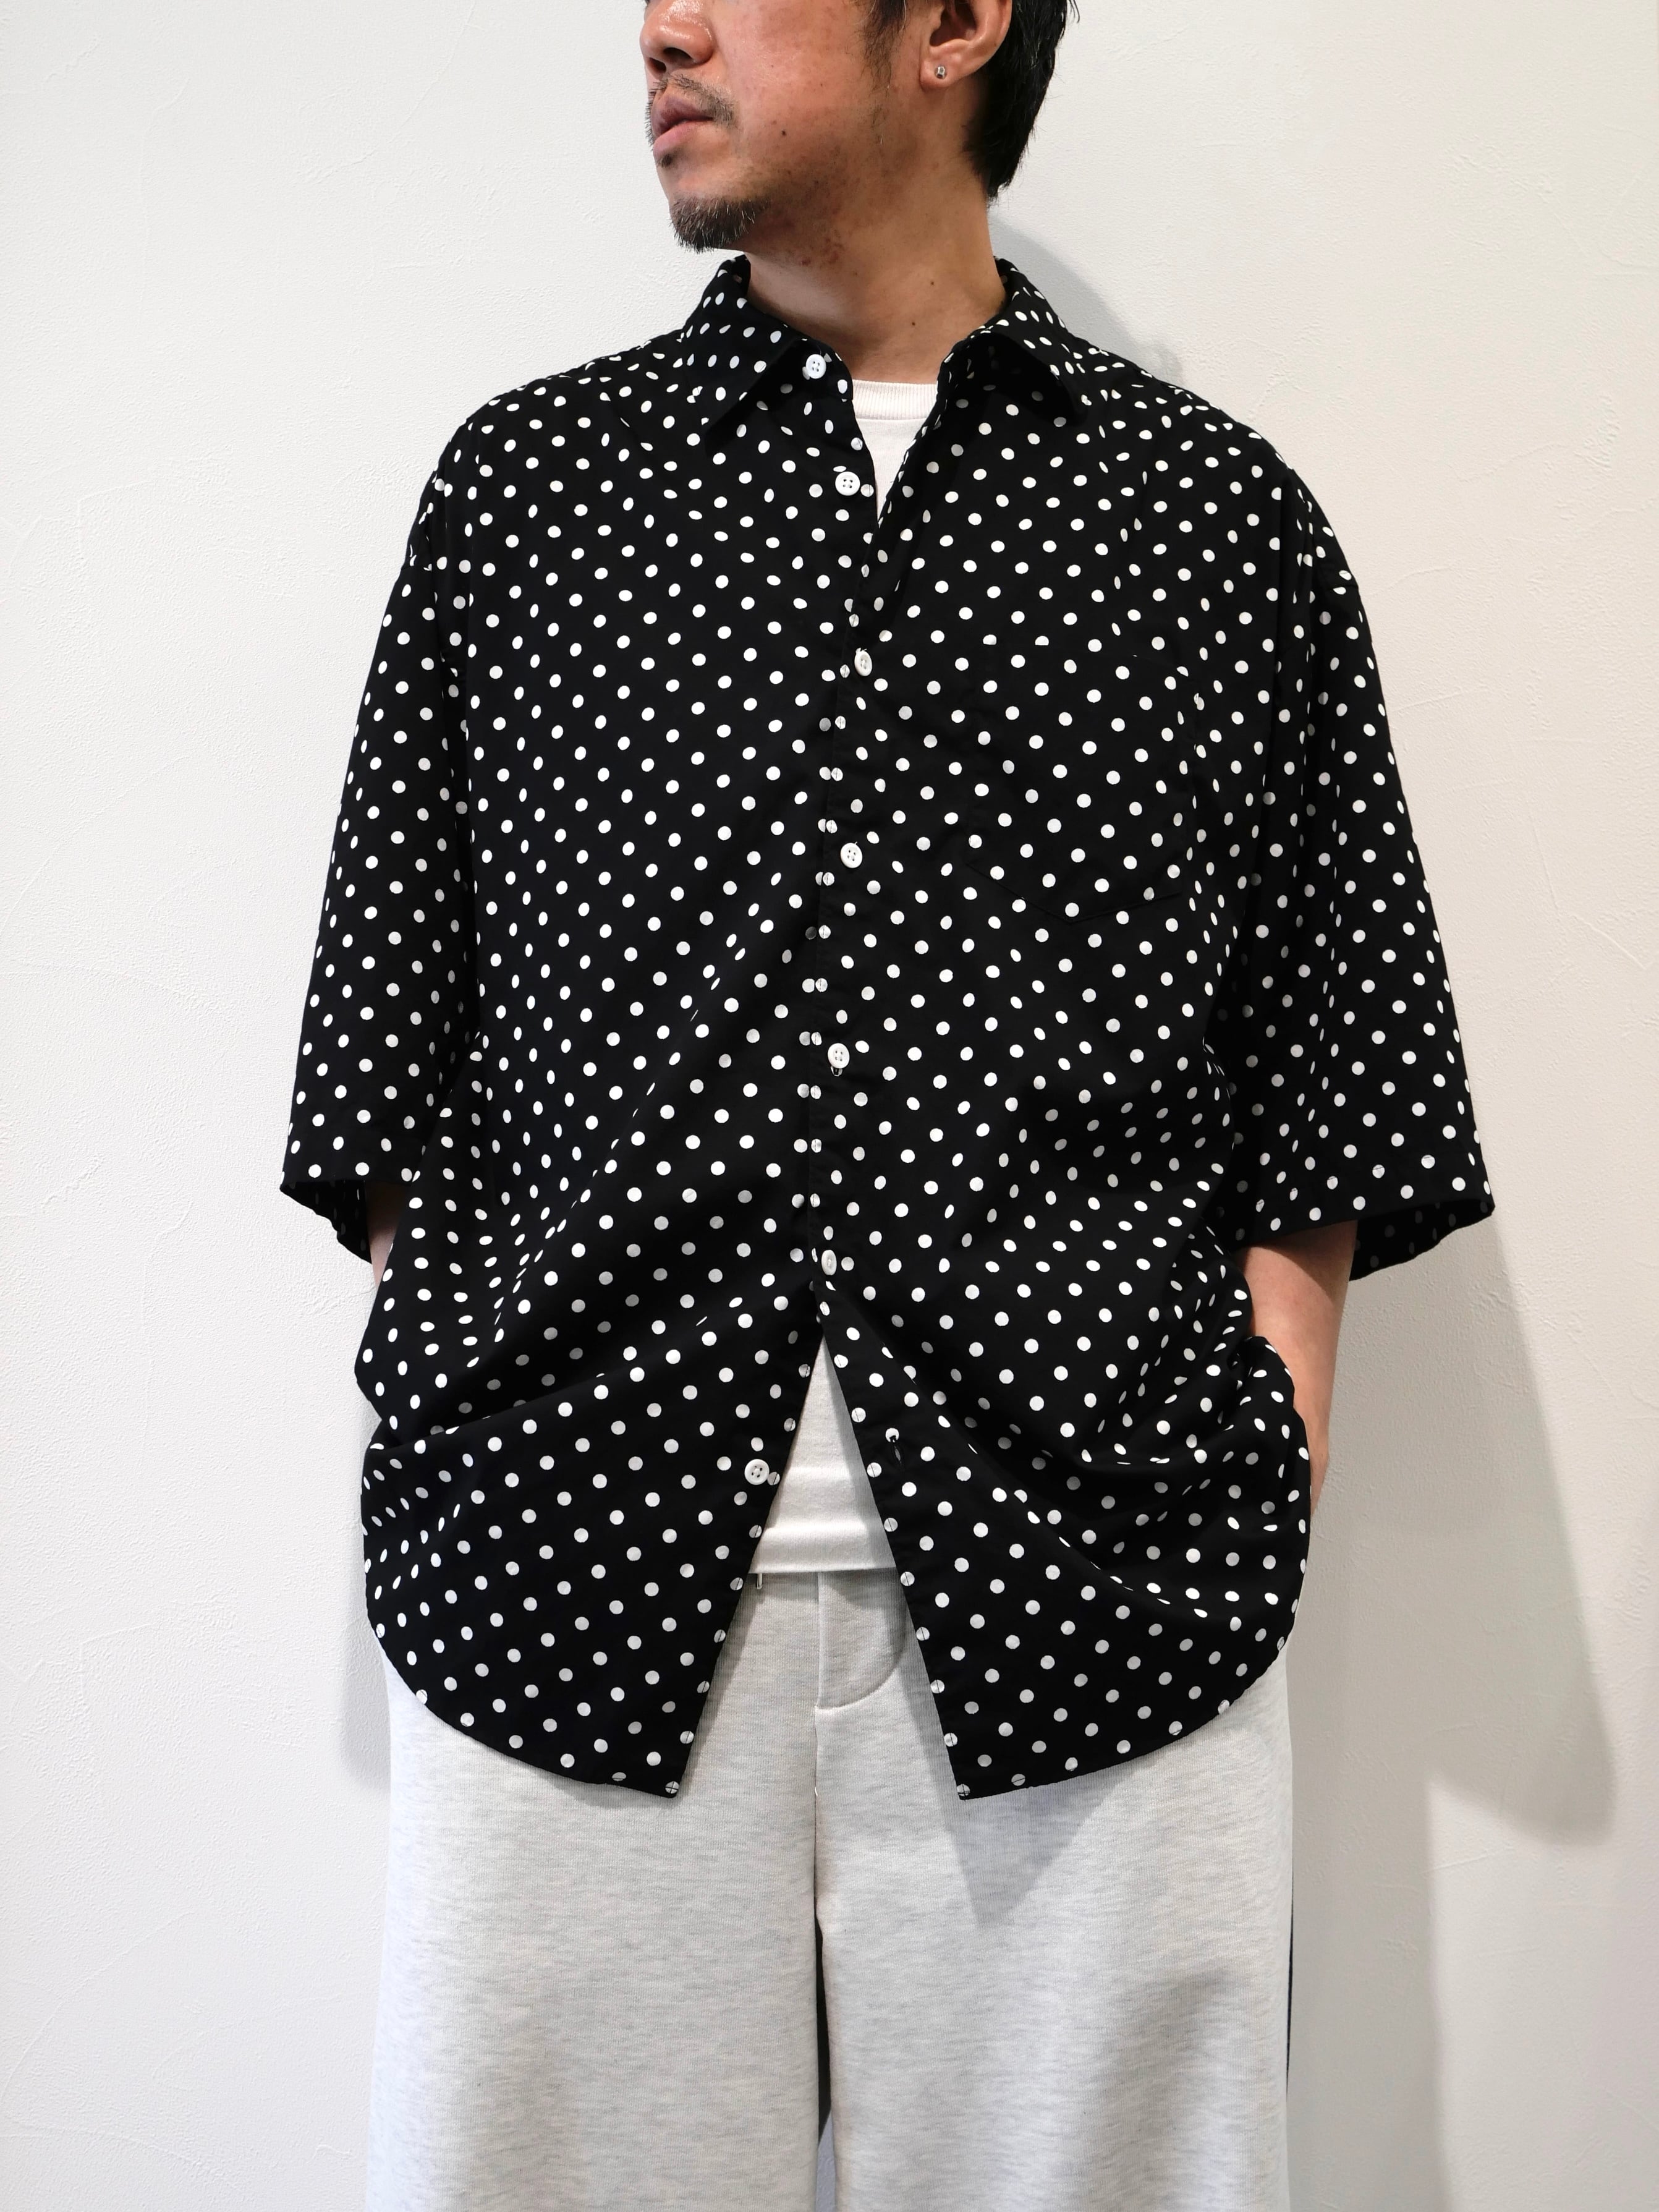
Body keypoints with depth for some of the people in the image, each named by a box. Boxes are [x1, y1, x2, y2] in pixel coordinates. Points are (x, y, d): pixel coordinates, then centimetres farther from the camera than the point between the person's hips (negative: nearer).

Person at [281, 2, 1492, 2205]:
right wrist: (463, 1468, 1)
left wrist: (1261, 1506, -1)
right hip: (561, 1593, 1)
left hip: (1092, 1609, 0)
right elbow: (392, 1061, 11)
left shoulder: (1223, 515, 10)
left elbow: (1332, 1095, 9)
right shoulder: (521, 486, 13)